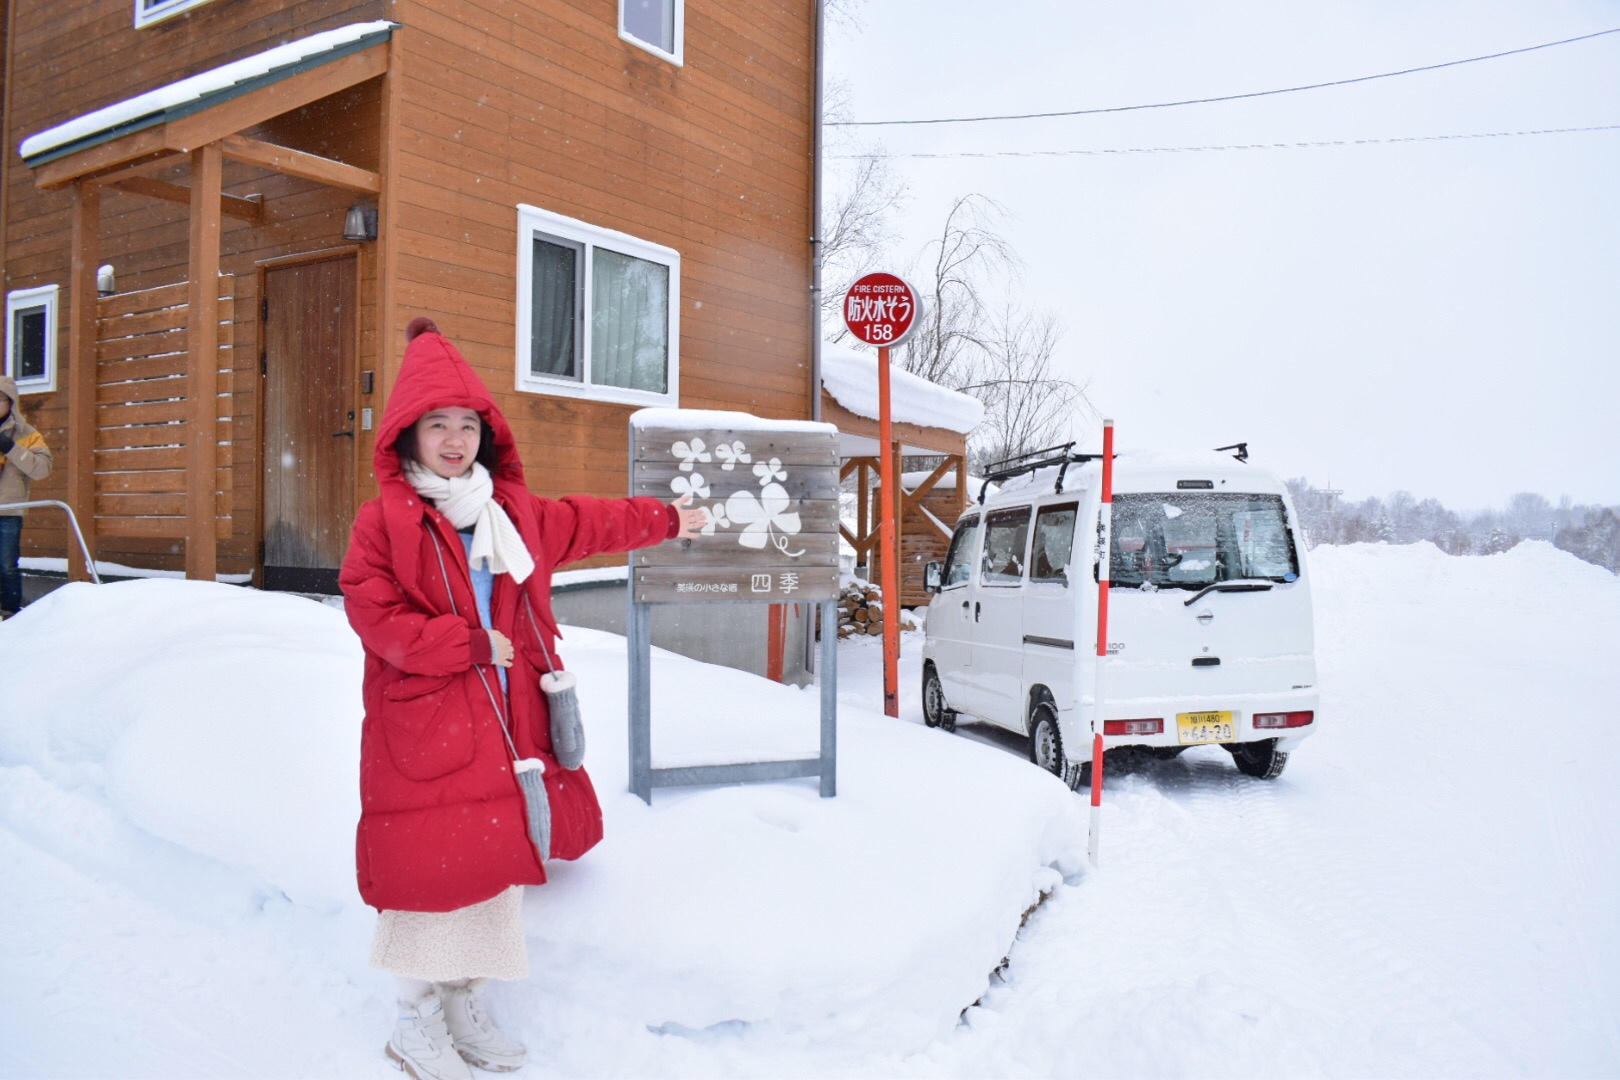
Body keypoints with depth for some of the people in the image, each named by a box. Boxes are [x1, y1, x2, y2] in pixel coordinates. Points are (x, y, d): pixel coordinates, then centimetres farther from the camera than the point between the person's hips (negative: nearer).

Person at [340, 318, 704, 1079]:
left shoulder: (512, 511, 10)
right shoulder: (384, 519, -8)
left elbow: (583, 524, 24)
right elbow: (375, 616, -14)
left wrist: (666, 521, 32)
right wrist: (470, 644, -16)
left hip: (505, 719, 6)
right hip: (423, 722, -6)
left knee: (495, 857, 12)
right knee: (428, 866, 0)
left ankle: (466, 1009, 31)